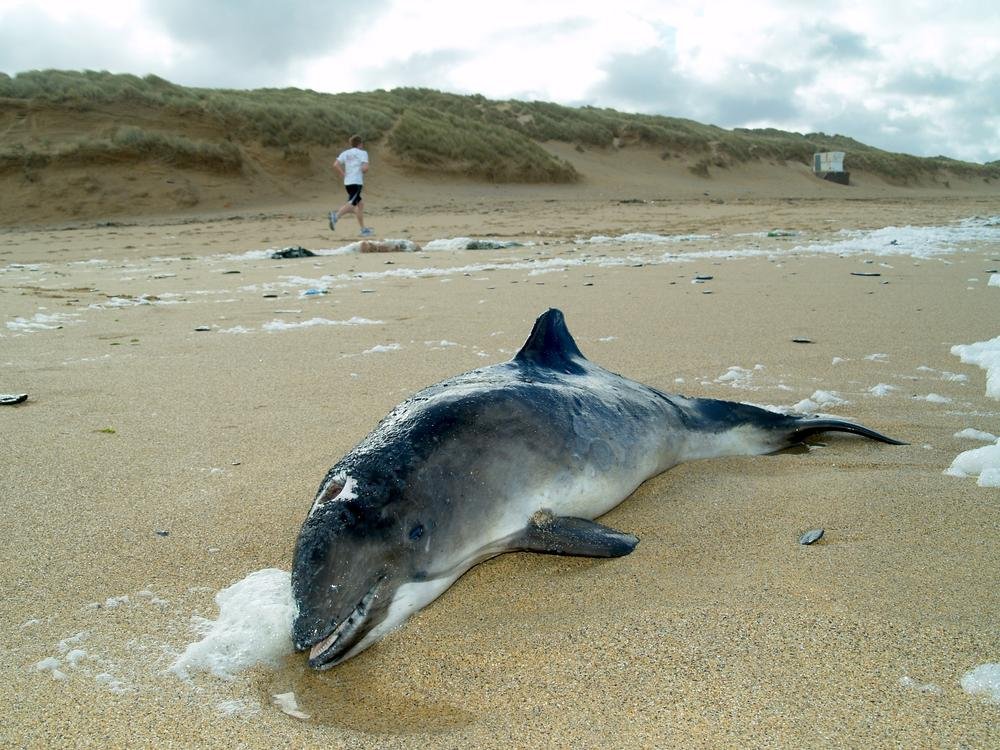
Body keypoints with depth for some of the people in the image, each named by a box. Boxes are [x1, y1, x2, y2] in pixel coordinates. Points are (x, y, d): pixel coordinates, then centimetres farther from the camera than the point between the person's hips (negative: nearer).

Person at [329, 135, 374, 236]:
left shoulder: (345, 153, 16)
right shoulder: (362, 153, 1)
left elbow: (335, 165, 3)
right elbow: (365, 168, -12)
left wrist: (344, 174, 7)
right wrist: (361, 171, 9)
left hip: (347, 182, 7)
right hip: (357, 182, -7)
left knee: (360, 203, 16)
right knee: (351, 203, -17)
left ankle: (363, 229, 18)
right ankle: (336, 215, -41)